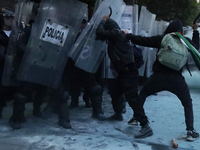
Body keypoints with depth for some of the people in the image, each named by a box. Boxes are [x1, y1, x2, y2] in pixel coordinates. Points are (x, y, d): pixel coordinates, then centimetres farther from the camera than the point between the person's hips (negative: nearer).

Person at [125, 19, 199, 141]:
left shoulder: (162, 39, 5)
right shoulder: (186, 41, 12)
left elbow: (141, 41, 5)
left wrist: (128, 35, 19)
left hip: (158, 77, -2)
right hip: (177, 78, 2)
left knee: (139, 98, 15)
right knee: (188, 103, 25)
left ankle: (145, 127, 8)